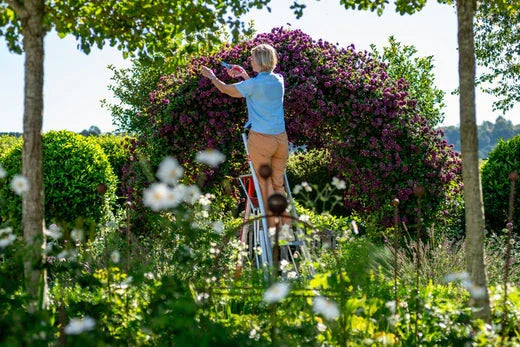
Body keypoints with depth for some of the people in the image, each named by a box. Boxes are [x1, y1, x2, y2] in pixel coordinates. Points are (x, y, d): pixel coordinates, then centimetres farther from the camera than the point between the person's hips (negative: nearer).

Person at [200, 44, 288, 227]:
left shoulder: (254, 84, -12)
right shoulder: (278, 80, 4)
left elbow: (226, 89, 4)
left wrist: (211, 76, 21)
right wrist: (244, 75, 26)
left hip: (261, 139, -5)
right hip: (281, 139, 5)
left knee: (265, 185, 4)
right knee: (279, 185, 13)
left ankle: (272, 228, 7)